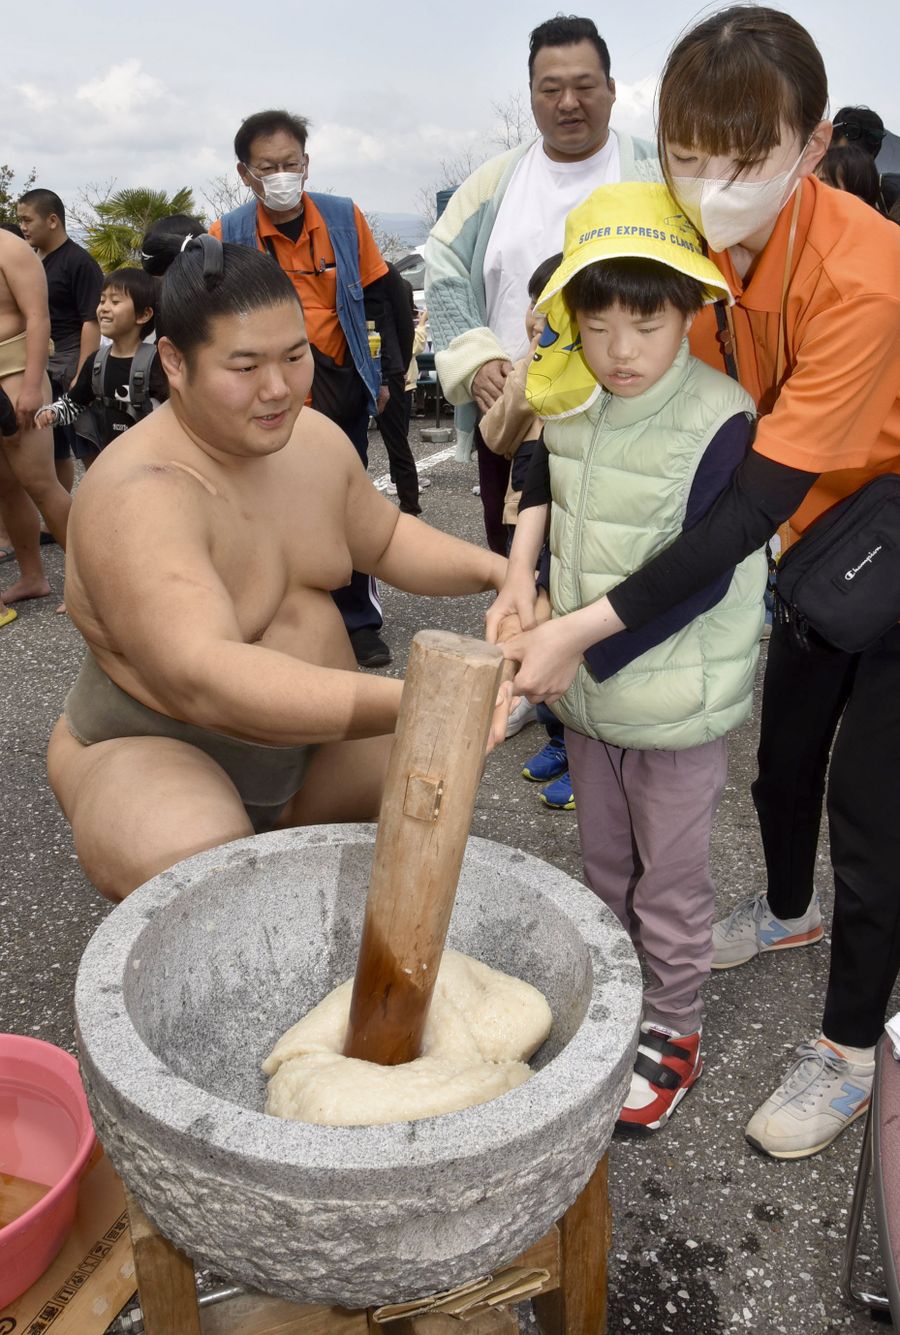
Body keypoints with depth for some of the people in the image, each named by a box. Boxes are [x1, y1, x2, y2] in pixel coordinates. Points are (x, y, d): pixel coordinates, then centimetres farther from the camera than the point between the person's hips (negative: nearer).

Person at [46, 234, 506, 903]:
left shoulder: (316, 438, -3)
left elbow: (385, 538, 14)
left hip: (316, 736, 8)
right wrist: (414, 702, -50)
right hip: (155, 753, -7)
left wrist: (493, 569, -5)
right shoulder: (139, 495, -29)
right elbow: (204, 681, -42)